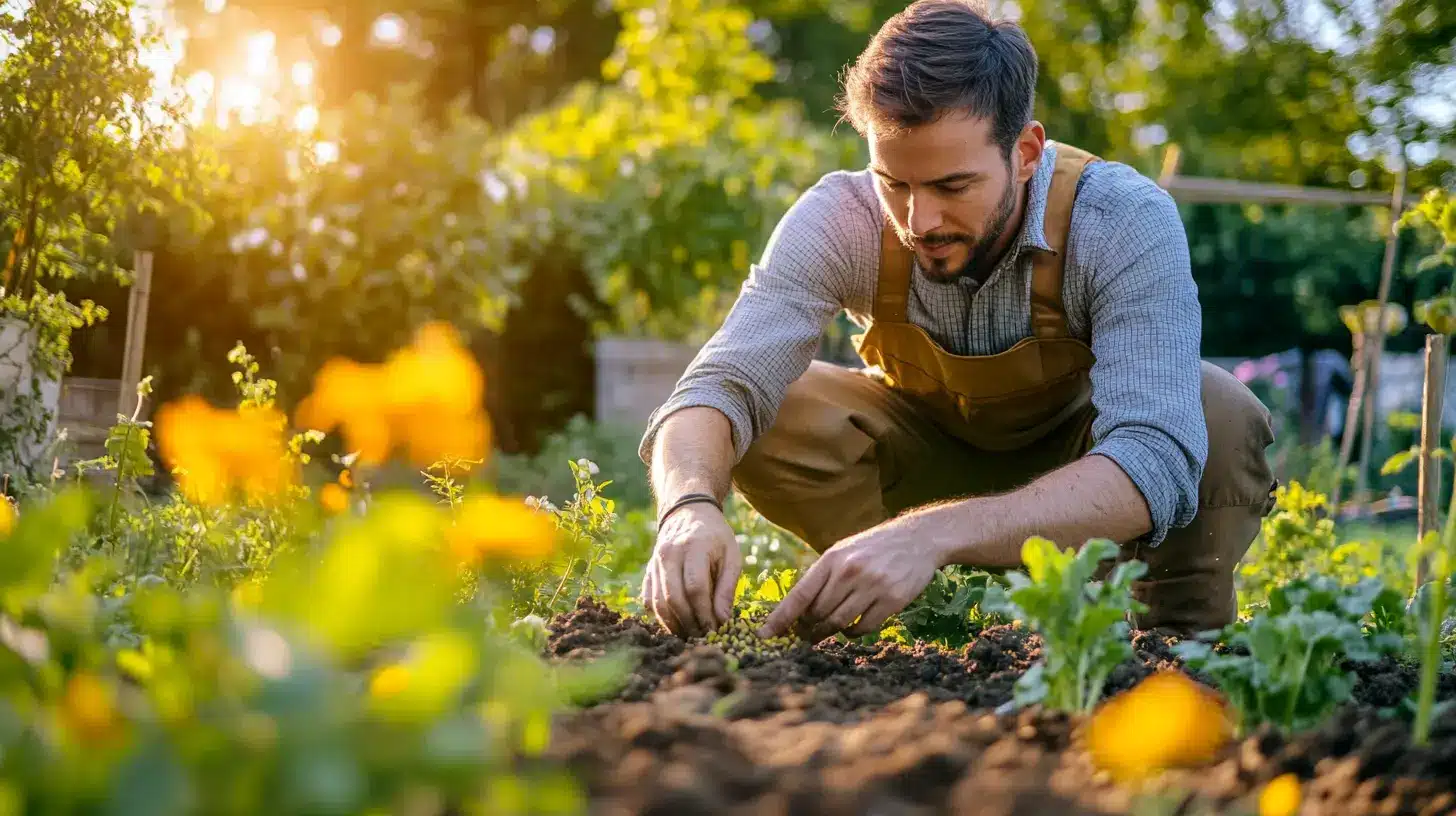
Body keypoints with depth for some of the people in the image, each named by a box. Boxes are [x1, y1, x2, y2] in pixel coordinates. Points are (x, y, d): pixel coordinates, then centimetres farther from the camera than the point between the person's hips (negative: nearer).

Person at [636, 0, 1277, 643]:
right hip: (930, 447, 2)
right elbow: (720, 387, -33)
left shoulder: (1126, 222, -34)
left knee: (1222, 418, -33)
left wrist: (933, 532, -60)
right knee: (771, 420, -26)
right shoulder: (840, 219, -27)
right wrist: (690, 507, -57)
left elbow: (1154, 464, -46)